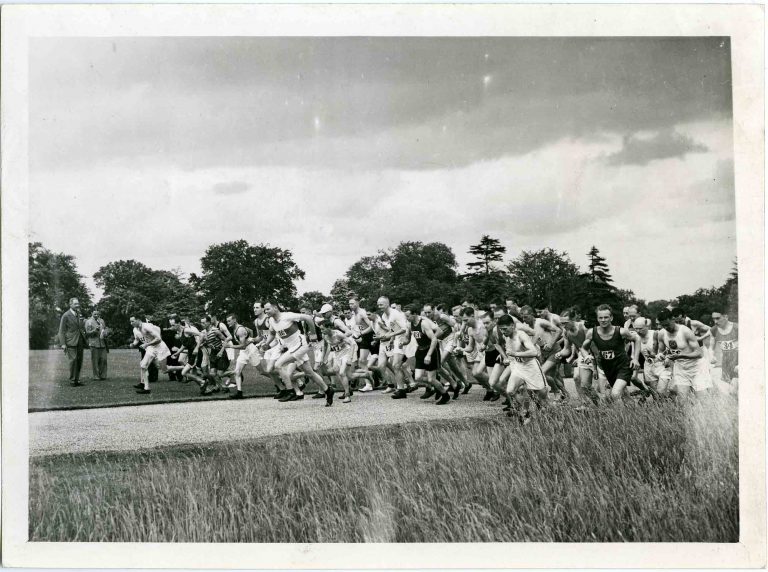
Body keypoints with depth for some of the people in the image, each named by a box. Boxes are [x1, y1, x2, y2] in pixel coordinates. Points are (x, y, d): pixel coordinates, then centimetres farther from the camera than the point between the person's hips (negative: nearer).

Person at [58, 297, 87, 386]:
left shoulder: (79, 314, 15)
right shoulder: (66, 315, -4)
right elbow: (61, 331, -6)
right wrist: (63, 344, -12)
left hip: (80, 341, 6)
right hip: (71, 342, -6)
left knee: (79, 361, 5)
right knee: (73, 360, -12)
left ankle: (77, 379, 13)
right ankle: (72, 380, -6)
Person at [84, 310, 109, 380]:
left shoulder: (101, 321, 17)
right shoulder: (89, 322, 0)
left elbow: (105, 329, 26)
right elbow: (87, 333, -5)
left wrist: (105, 332, 3)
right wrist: (94, 330, -22)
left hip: (102, 342, 5)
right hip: (94, 343, -5)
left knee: (103, 359, 1)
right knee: (95, 360, -4)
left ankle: (103, 375, 9)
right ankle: (96, 376, 3)